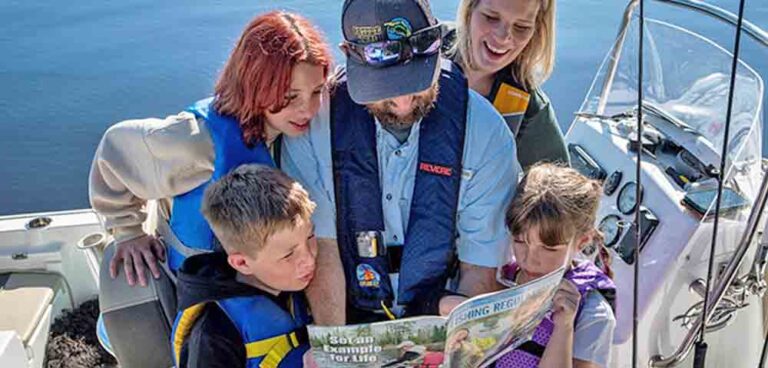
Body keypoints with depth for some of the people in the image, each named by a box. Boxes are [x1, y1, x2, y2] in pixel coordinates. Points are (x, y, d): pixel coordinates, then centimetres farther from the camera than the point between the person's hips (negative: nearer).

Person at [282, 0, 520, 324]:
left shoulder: (485, 132, -11)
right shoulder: (314, 122, -10)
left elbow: (480, 268, -6)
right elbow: (322, 248, -8)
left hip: (443, 322, 0)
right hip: (351, 318, 1)